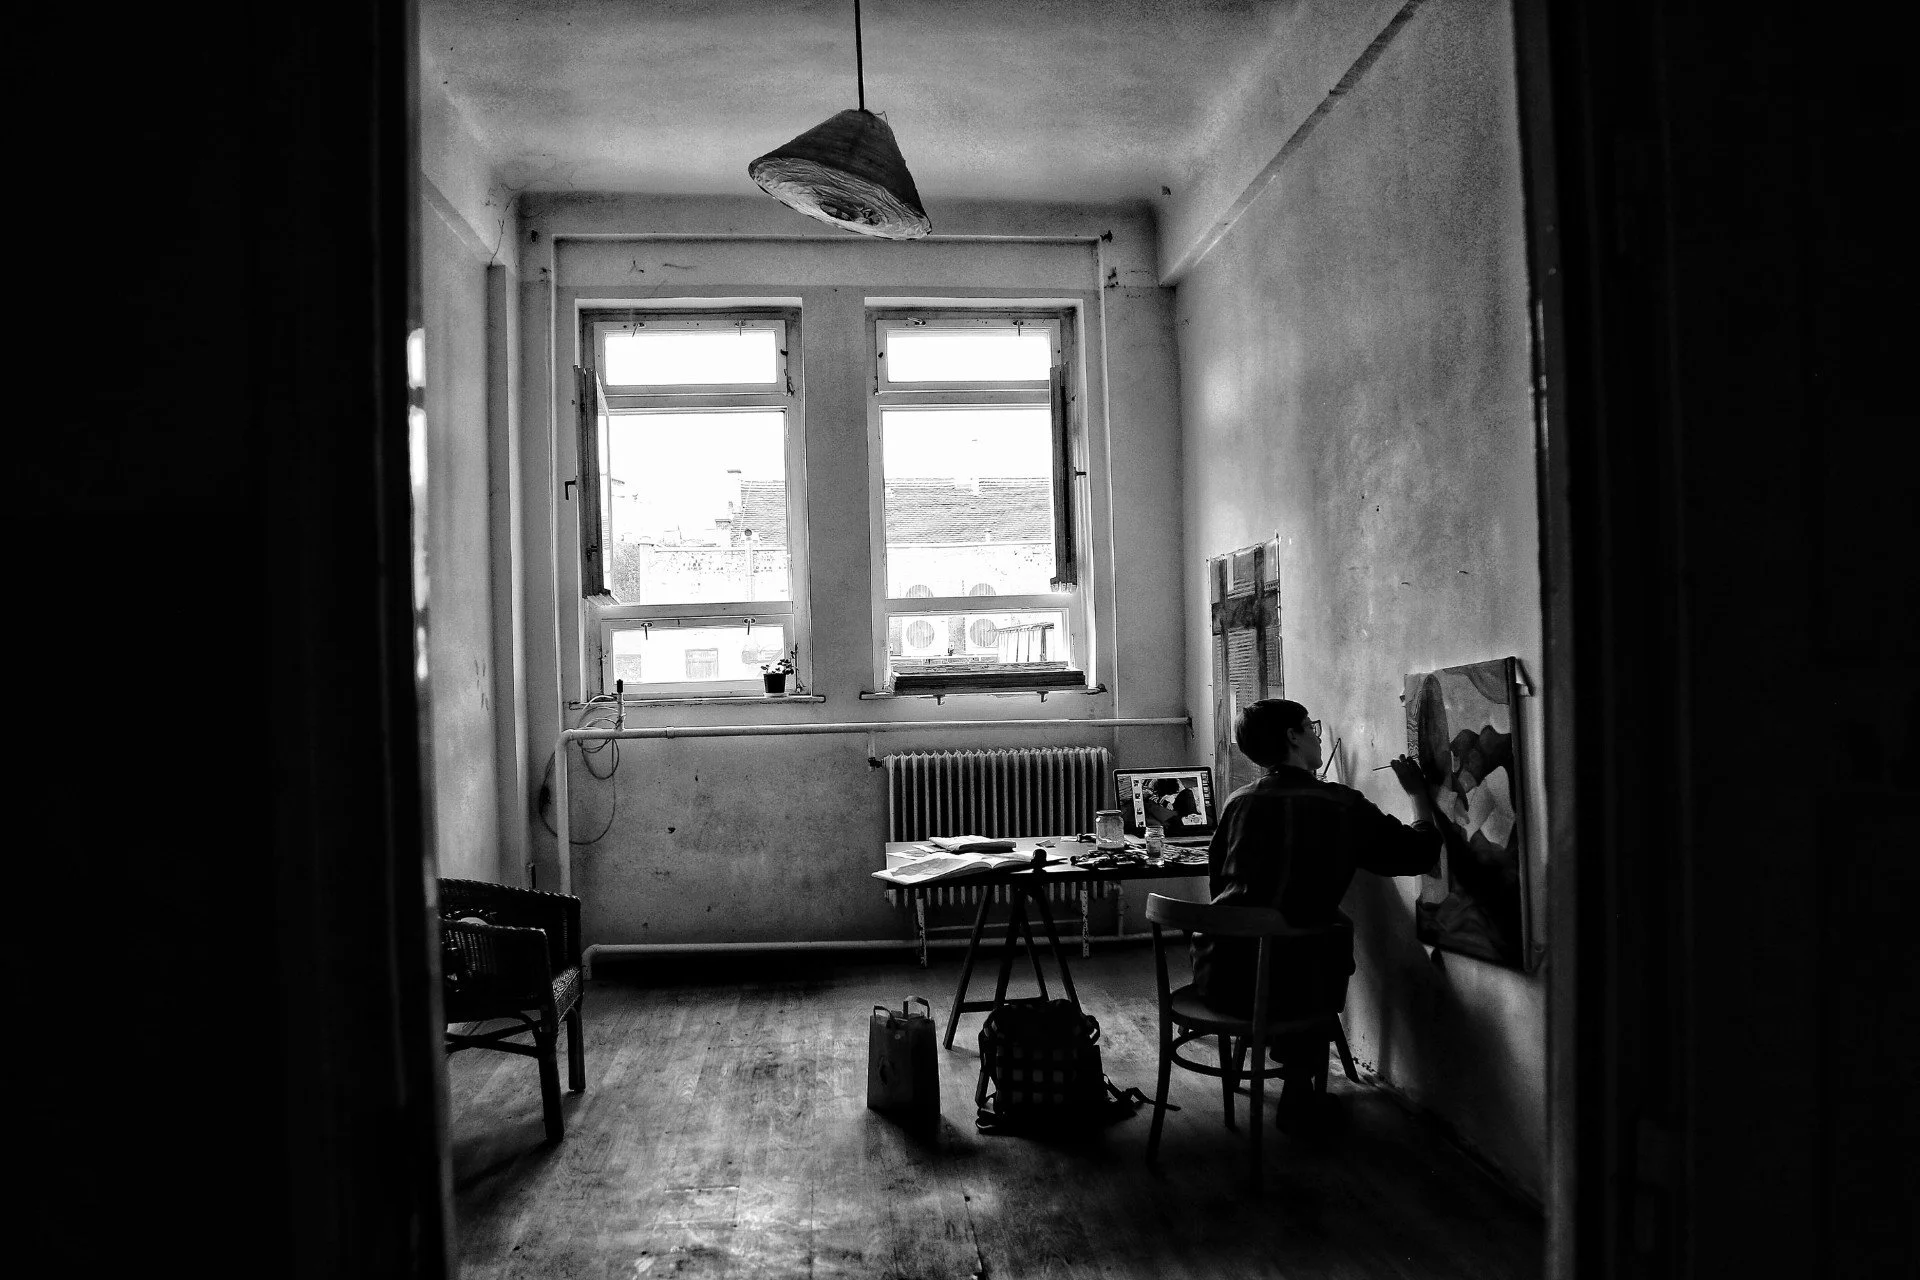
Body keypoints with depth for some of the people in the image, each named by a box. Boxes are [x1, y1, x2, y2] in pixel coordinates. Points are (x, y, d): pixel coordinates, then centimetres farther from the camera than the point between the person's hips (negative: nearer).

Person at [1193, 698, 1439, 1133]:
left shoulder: (1238, 802, 5)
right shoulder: (1342, 805, -5)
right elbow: (1420, 854, 6)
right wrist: (1417, 794, 22)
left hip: (1217, 977, 4)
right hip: (1286, 989, -4)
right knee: (1337, 926, 28)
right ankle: (1299, 1093, 32)